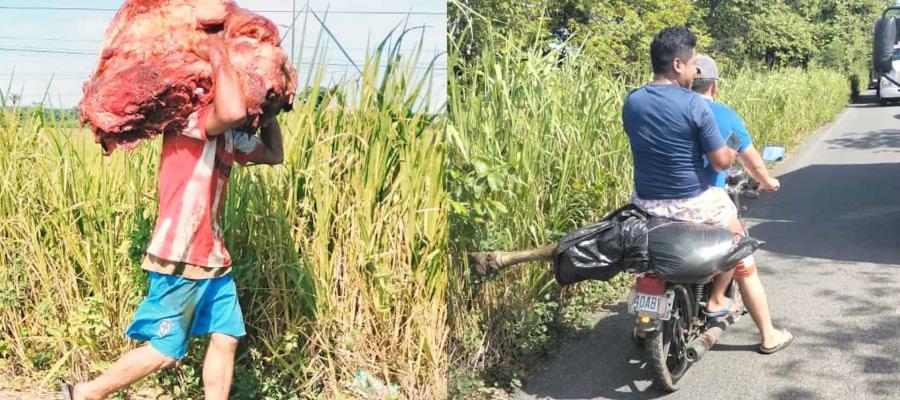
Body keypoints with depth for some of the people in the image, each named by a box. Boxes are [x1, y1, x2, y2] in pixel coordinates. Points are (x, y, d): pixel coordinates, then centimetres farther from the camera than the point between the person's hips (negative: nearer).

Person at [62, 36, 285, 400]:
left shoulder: (229, 138, 12)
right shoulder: (189, 120, -15)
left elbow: (274, 154, 20)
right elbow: (233, 111, -36)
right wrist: (217, 55, -23)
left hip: (213, 258, 9)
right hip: (180, 259, -9)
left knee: (226, 339, 6)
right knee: (165, 351, 0)